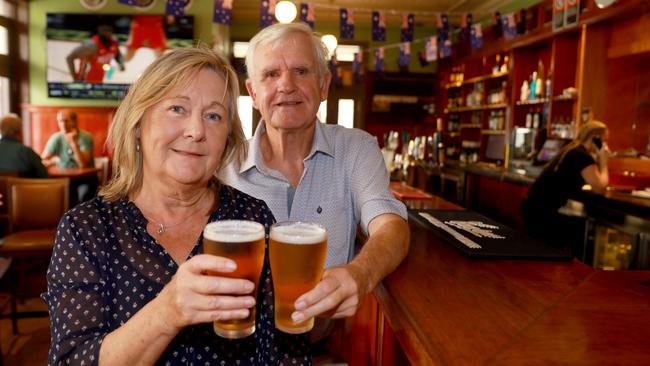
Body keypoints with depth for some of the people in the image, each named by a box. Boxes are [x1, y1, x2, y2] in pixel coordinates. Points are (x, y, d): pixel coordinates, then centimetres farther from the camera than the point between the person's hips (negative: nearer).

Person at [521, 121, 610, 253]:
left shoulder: (572, 151, 16)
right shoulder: (583, 156, -14)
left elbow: (593, 181, 22)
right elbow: (599, 188, -14)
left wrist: (599, 159, 10)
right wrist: (603, 161, -4)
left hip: (533, 206, 10)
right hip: (541, 211, -10)